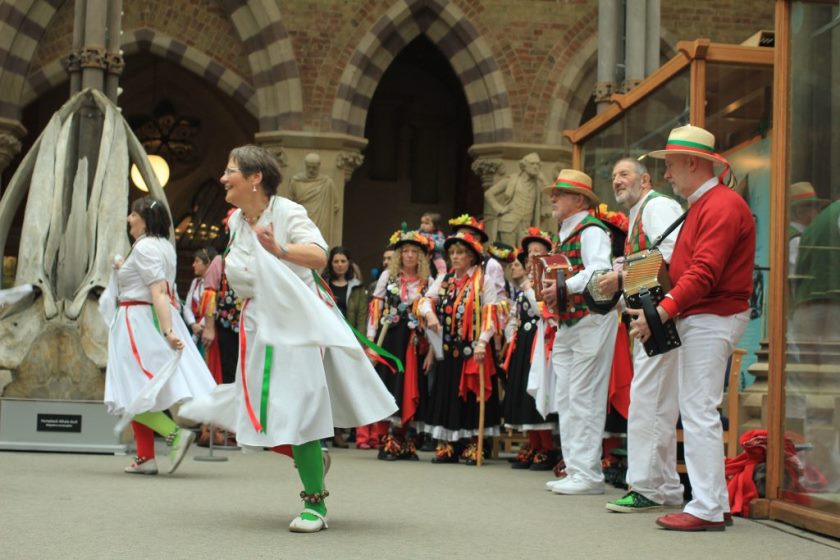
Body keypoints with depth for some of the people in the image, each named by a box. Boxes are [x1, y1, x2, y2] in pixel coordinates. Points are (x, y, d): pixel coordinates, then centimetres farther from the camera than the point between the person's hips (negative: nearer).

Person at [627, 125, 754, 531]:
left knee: (699, 411, -10)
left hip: (711, 319, -11)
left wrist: (661, 313, -25)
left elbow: (704, 273, -23)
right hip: (695, 319, 11)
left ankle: (707, 509, -7)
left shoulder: (722, 205, -14)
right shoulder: (702, 205, 21)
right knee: (695, 411, 11)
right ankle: (715, 504, 15)